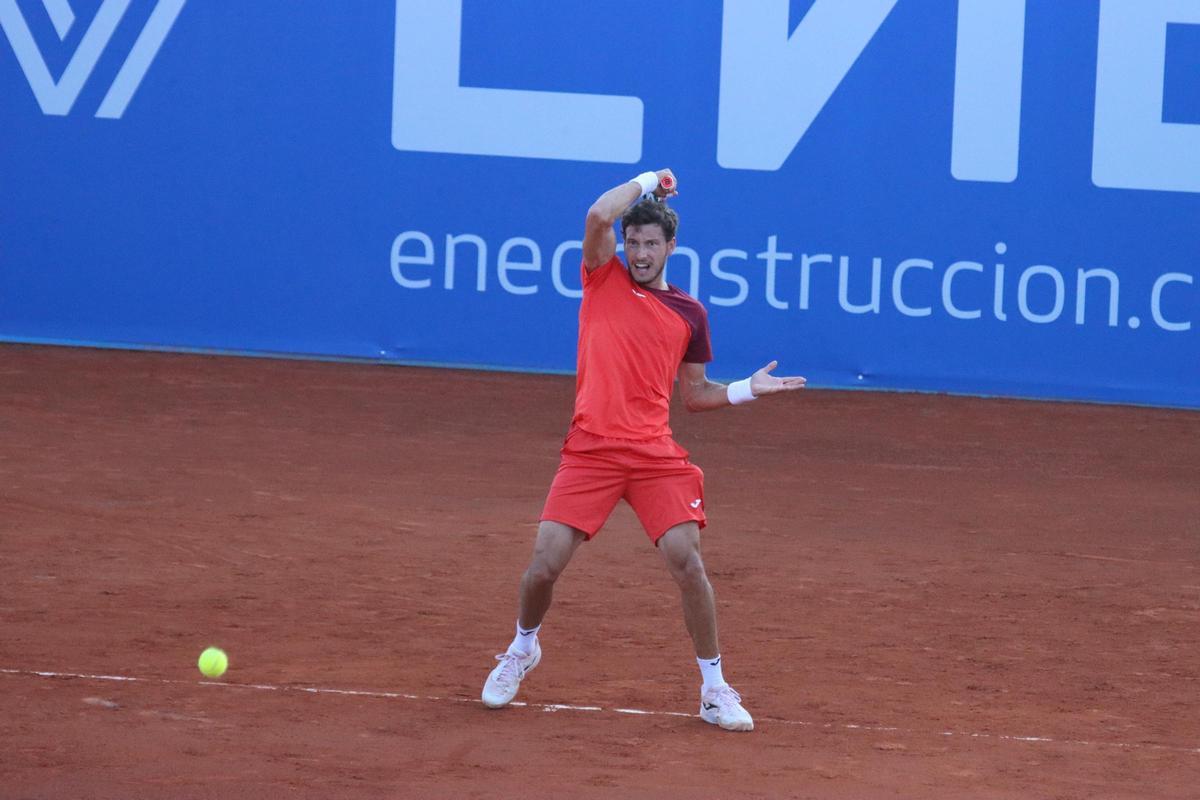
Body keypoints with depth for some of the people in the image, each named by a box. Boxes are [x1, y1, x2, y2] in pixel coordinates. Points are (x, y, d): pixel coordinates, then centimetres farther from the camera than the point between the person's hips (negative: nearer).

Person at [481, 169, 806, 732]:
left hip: (656, 455, 1)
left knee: (686, 561, -12)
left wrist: (746, 390, 6)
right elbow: (598, 216, -9)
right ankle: (523, 648, 28)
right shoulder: (604, 280, 8)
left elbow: (694, 394, 20)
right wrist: (648, 181, 3)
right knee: (544, 564, -5)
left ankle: (714, 688, 2)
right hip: (590, 450, -1)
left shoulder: (689, 314, 13)